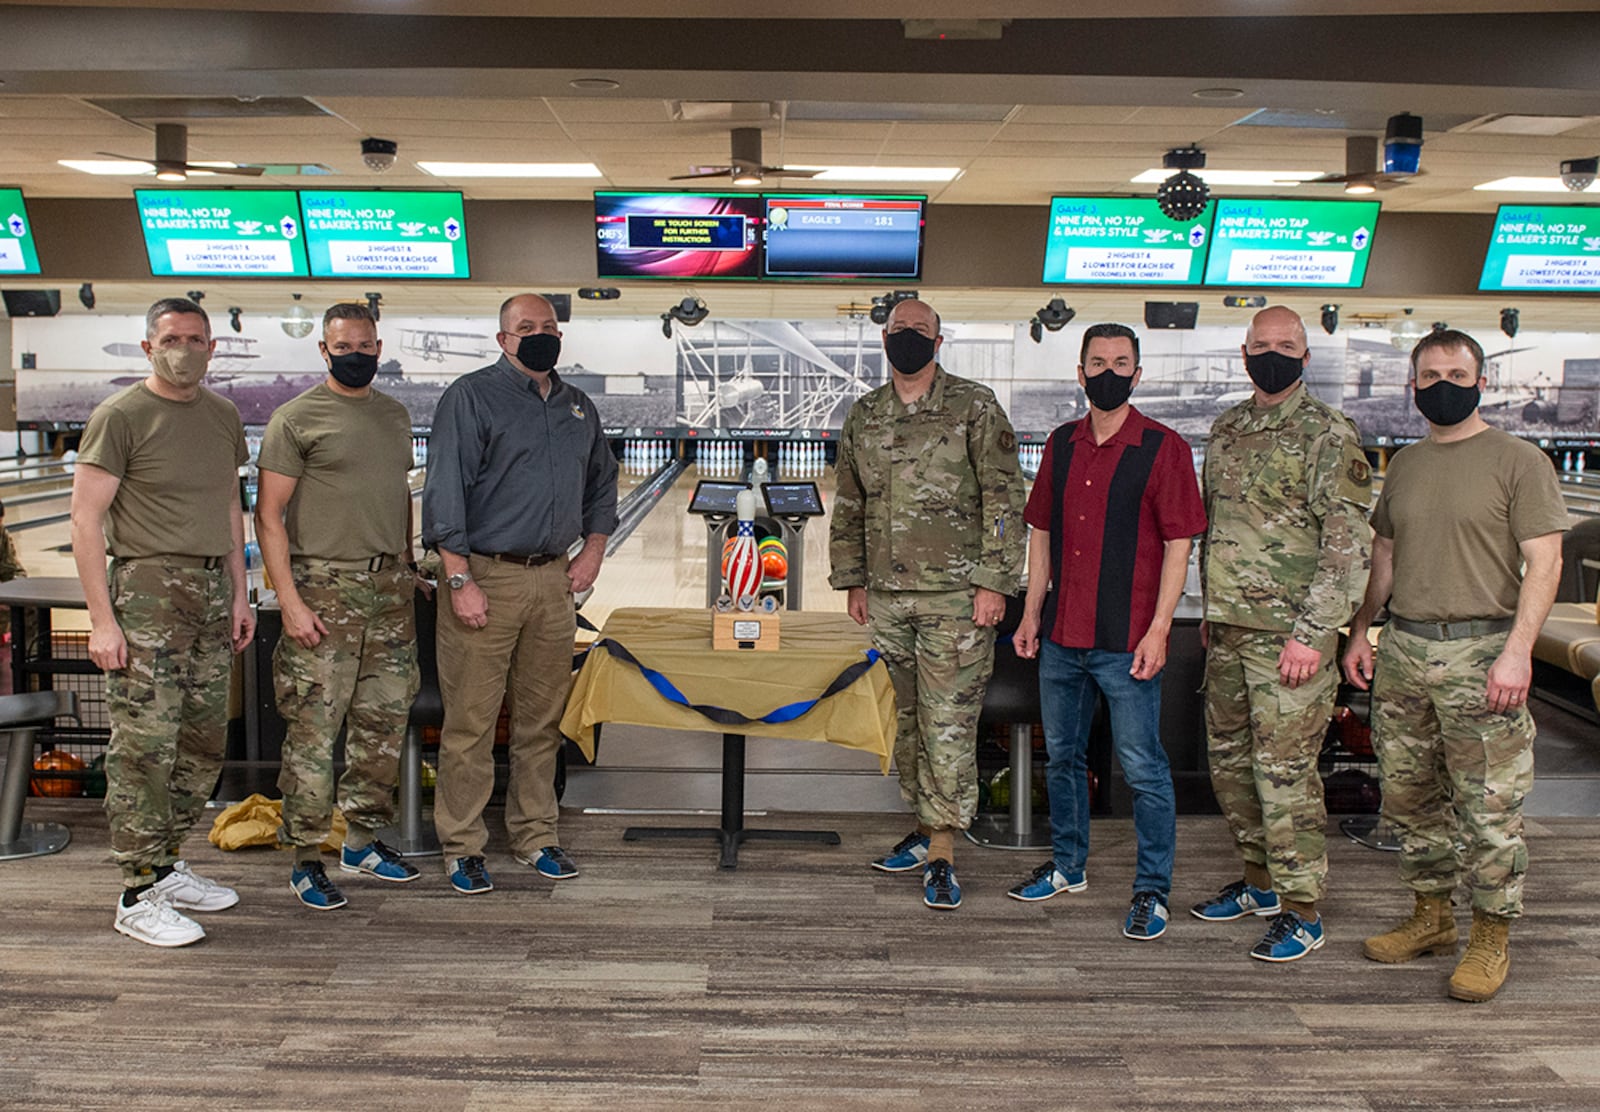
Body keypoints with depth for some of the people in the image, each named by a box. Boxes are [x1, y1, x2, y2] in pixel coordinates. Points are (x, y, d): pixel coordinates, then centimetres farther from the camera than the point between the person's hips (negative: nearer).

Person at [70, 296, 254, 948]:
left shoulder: (224, 417, 15)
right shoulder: (120, 417, -4)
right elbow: (86, 520, -8)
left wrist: (239, 595, 16)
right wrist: (101, 619, -13)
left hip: (211, 590, 7)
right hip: (147, 590, -6)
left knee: (203, 746, 9)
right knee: (144, 746, -6)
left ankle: (168, 866, 23)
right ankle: (139, 895, 1)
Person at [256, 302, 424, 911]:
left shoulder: (395, 415, 14)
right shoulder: (296, 418, -5)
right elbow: (269, 514, -8)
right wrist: (290, 602, -15)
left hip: (389, 587, 6)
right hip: (325, 588, -6)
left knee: (383, 722, 11)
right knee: (315, 730, -3)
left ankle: (363, 841, 25)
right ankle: (306, 861, 8)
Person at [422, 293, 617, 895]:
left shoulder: (578, 406, 15)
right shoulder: (472, 397, -5)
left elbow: (602, 482, 26)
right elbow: (445, 491, -11)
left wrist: (593, 552, 12)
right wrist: (460, 580, -17)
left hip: (553, 580, 6)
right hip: (487, 577, -5)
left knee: (541, 719, 12)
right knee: (471, 722, 0)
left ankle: (535, 836, 23)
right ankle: (462, 848, 10)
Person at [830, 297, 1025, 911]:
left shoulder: (973, 407, -4)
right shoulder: (863, 417, 11)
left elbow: (1003, 499, -7)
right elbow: (848, 505, 17)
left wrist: (993, 583, -12)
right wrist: (852, 580, 13)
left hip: (954, 597, -5)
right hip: (888, 596, 5)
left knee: (948, 725, -5)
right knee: (908, 720, 13)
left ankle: (941, 856, 1)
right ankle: (925, 830, 28)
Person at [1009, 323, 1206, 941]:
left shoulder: (1164, 449, -7)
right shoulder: (1062, 444, 9)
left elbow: (1178, 544, -9)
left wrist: (1158, 629, -14)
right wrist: (1032, 611, 10)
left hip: (1126, 641, -5)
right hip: (1061, 635, 6)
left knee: (1143, 768, 1)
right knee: (1062, 755, 17)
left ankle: (1152, 890, 14)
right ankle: (1068, 866, 33)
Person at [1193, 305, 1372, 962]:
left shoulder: (1329, 436, -9)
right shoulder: (1226, 430, 13)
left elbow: (1348, 544, -13)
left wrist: (1312, 633, -18)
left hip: (1289, 635, -7)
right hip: (1227, 633, 7)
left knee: (1284, 770, -4)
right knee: (1229, 761, 14)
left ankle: (1301, 912, 7)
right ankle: (1261, 880, 31)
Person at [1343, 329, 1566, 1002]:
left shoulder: (1518, 461, -3)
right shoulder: (1403, 465, 14)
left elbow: (1544, 562, -8)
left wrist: (1518, 651, -18)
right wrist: (1360, 633, 16)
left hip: (1481, 651, -6)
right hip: (1403, 650, 6)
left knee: (1489, 807, -2)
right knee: (1408, 796, 12)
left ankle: (1491, 941, 11)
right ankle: (1431, 918, 27)